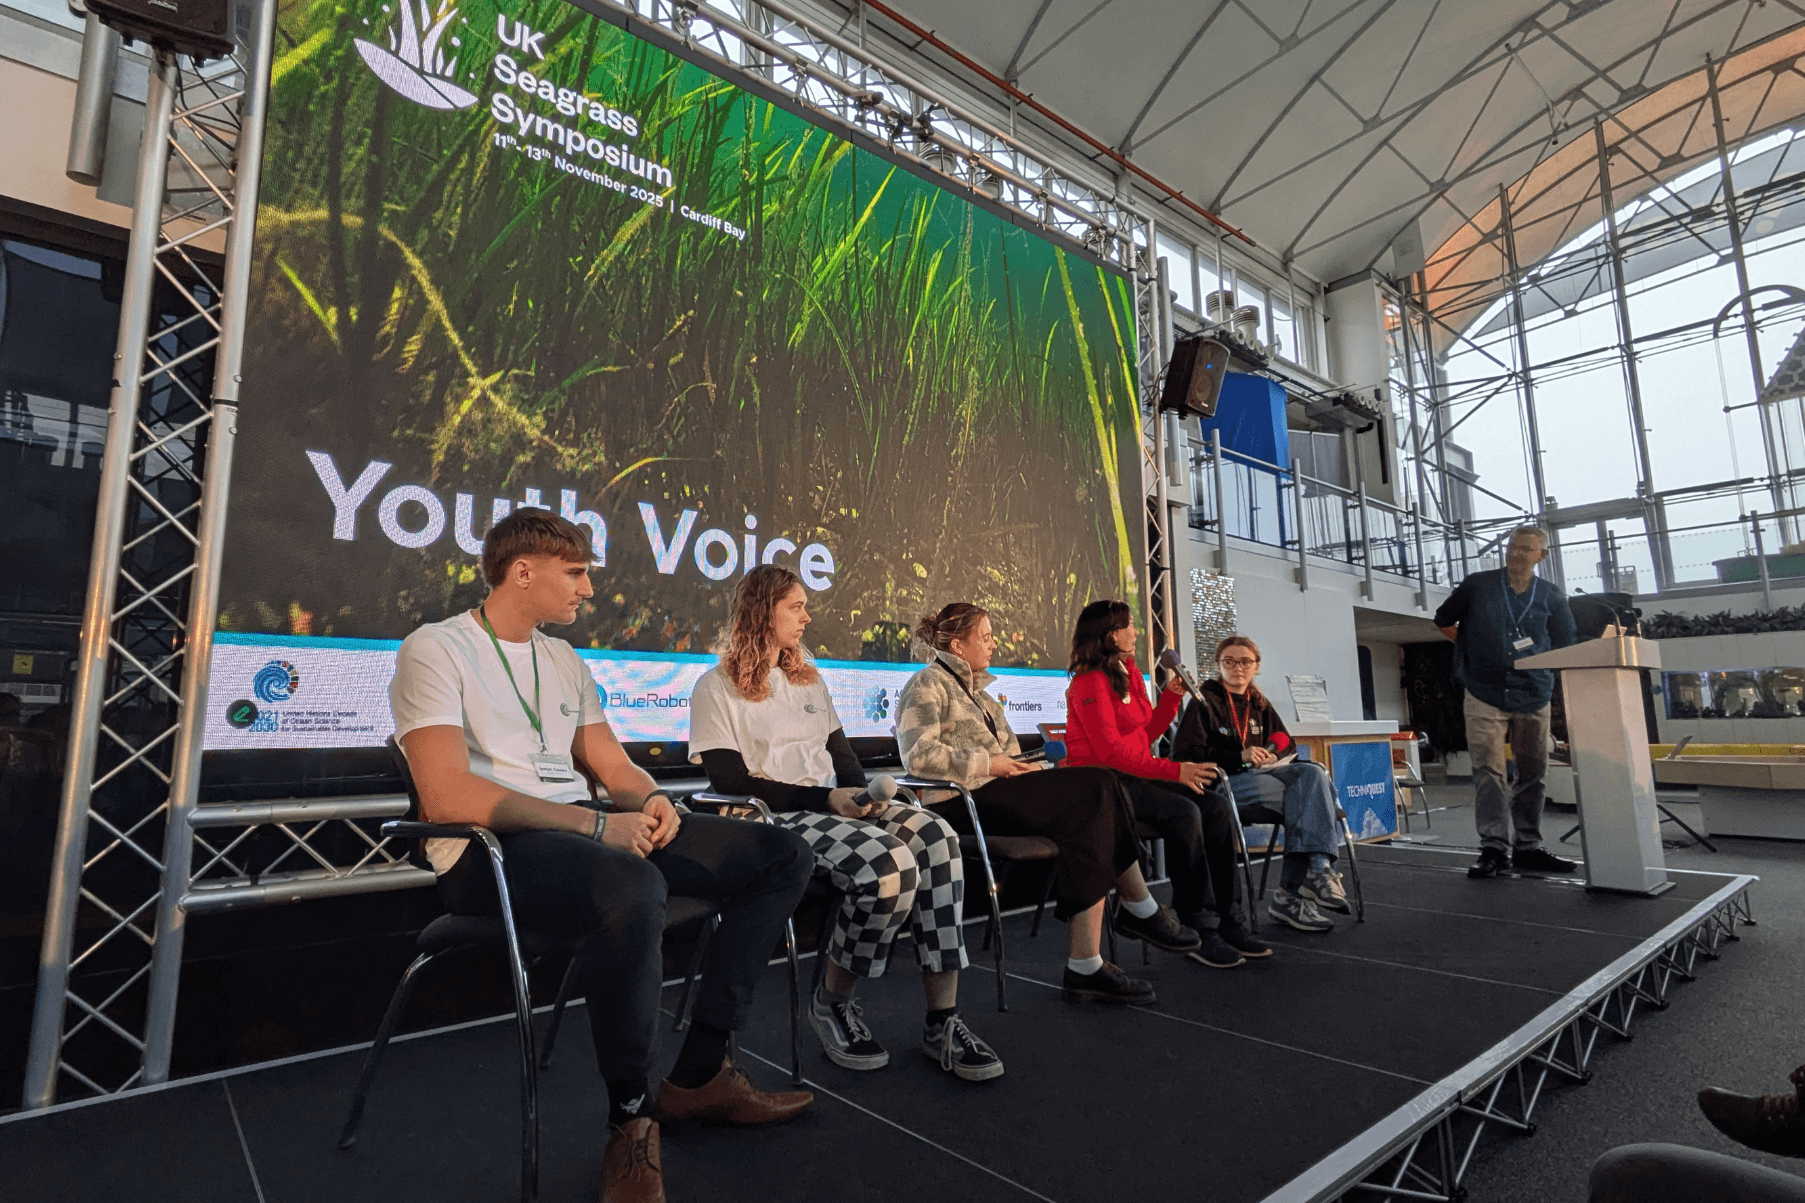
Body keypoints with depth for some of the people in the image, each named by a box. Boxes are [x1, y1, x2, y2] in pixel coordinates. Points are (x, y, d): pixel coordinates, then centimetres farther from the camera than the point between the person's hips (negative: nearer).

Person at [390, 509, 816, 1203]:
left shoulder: (563, 660, 19)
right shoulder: (436, 650, -4)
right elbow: (447, 797, -19)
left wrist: (650, 799, -6)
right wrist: (597, 823, -22)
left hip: (587, 837, 8)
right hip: (489, 851, -8)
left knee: (782, 855, -2)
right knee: (634, 888, -42)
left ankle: (699, 1073, 0)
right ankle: (629, 1116, -16)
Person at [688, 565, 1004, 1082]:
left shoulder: (809, 679, 25)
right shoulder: (717, 688, 2)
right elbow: (732, 783, -8)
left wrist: (860, 796, -2)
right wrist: (826, 799, -15)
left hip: (835, 807, 7)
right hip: (776, 819, -6)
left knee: (935, 836, -24)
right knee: (890, 865, -33)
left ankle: (943, 1021, -19)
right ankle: (831, 1002, -6)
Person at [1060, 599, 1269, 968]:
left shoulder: (1129, 674, 16)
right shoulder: (1090, 682, -12)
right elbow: (1111, 750, -20)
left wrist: (1171, 695, 7)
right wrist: (1174, 770, -25)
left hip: (1135, 776, 9)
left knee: (1218, 806, -9)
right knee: (1183, 812, -28)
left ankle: (1227, 920, -7)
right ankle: (1197, 928, -18)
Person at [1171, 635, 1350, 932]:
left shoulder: (1259, 704, 24)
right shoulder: (1205, 702, 4)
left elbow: (1285, 743, 27)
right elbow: (1184, 751, -7)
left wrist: (1272, 754, 1)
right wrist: (1240, 757, -15)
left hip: (1260, 775, 6)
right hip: (1224, 782, -6)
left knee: (1312, 772, -26)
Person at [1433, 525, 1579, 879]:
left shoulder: (1552, 598, 9)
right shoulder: (1478, 585, 5)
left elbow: (1568, 648, 14)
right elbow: (1443, 619, 17)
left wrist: (1535, 653, -2)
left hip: (1533, 697, 3)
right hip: (1485, 694, -3)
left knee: (1532, 773, 7)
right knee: (1488, 772, -9)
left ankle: (1527, 847, 18)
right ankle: (1494, 848, -7)